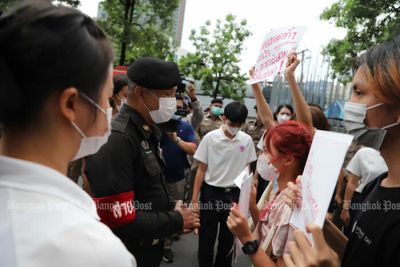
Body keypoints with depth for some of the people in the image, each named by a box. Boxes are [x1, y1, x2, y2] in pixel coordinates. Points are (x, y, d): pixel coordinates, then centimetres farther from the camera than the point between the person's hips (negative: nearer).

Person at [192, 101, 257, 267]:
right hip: (211, 192, -2)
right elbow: (201, 170, -4)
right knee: (206, 237, 9)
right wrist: (194, 198, -4)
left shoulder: (247, 140, -5)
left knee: (228, 237, 16)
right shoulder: (210, 138, -11)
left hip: (234, 193, 2)